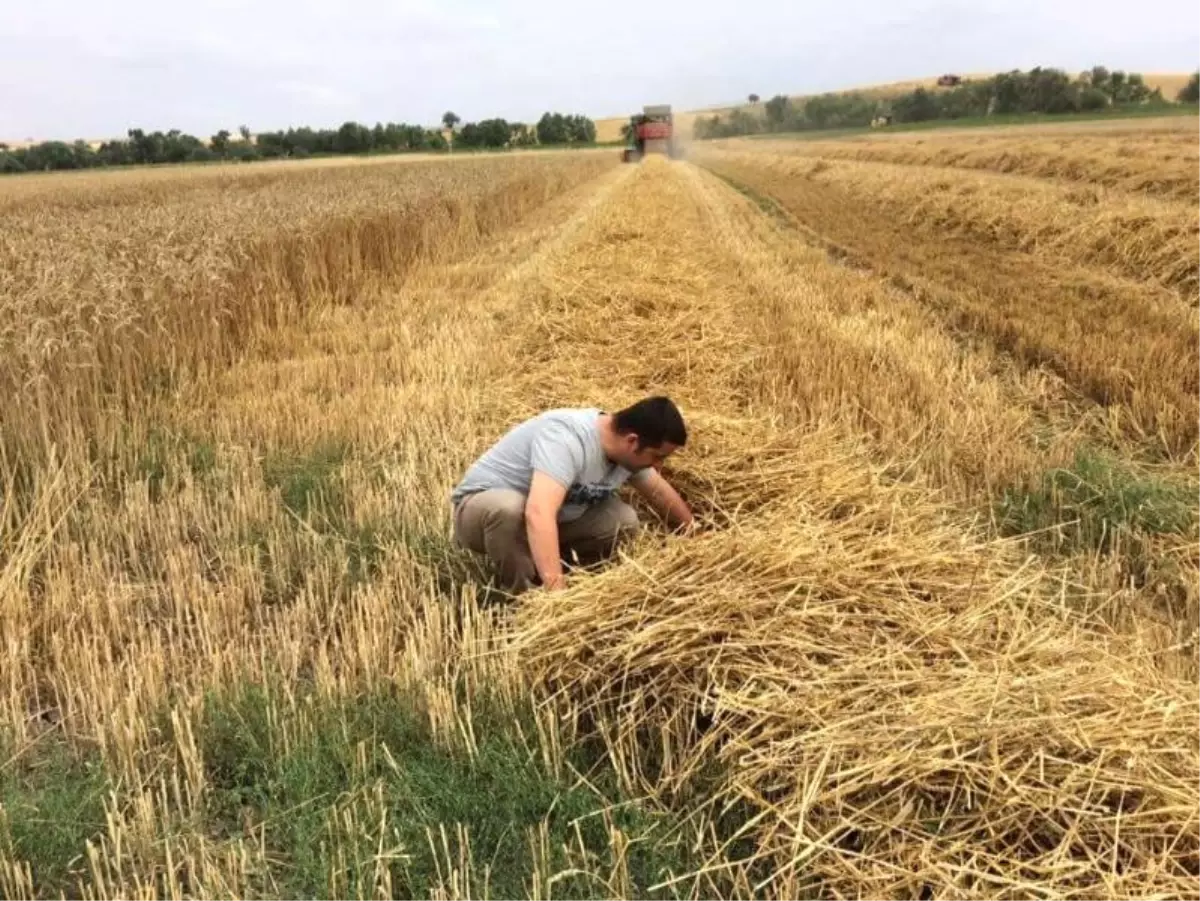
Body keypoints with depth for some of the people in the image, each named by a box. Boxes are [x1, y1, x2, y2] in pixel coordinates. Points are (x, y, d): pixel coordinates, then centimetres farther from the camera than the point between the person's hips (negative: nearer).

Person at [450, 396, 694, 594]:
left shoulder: (628, 450, -9)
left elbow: (661, 493, 10)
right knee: (509, 507, -41)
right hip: (481, 507, -7)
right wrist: (557, 592, -54)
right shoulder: (568, 437, -36)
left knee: (624, 521, -13)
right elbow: (538, 513, -49)